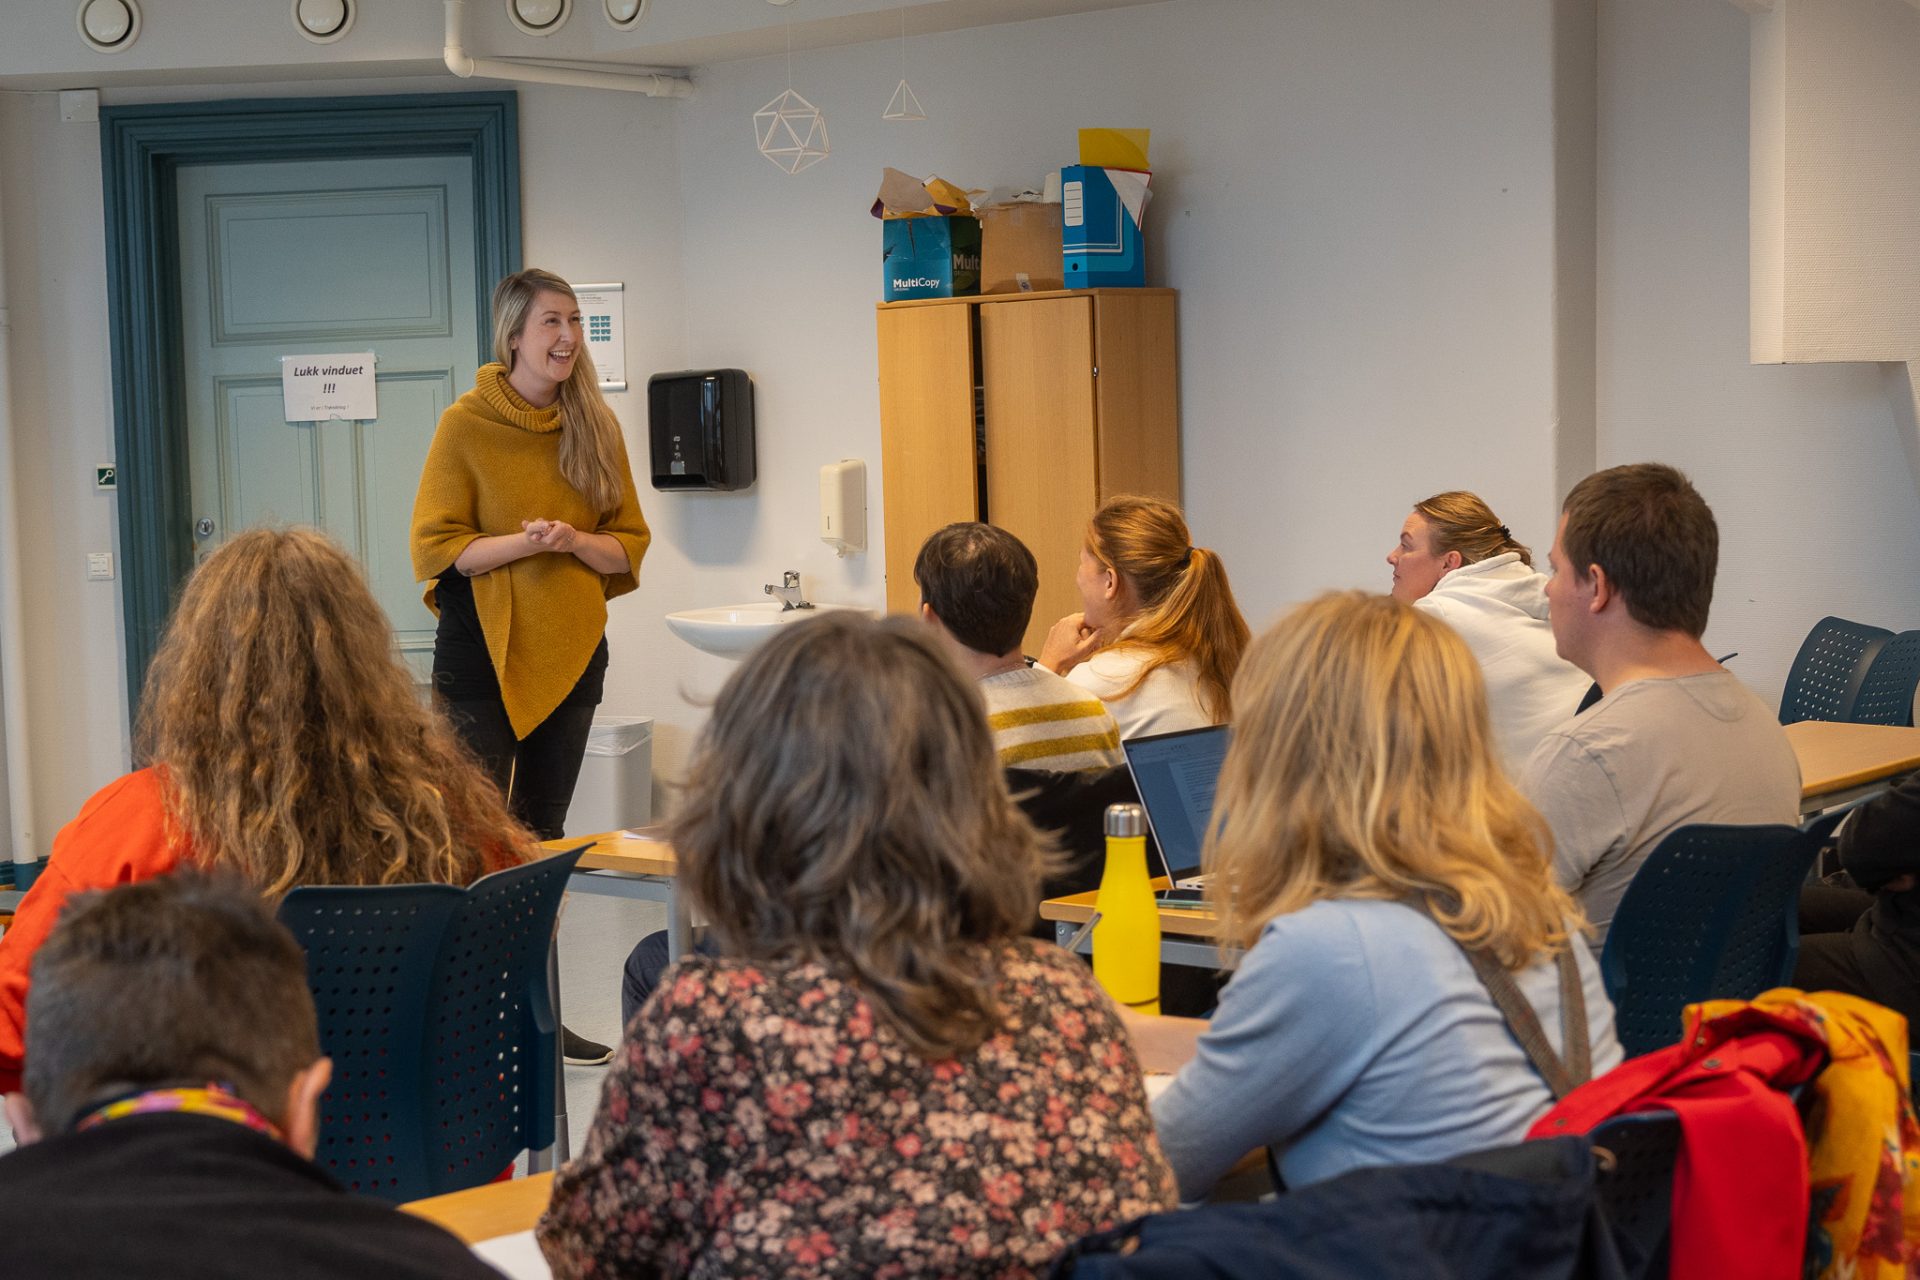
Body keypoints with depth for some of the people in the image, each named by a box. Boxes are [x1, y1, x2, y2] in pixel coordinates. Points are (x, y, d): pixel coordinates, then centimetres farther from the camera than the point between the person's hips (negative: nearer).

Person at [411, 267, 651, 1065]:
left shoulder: (595, 428, 6)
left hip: (568, 654, 5)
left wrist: (575, 541, -13)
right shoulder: (466, 426, -6)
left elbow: (629, 545, 7)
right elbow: (434, 549, -8)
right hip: (481, 653, -4)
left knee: (544, 839, 12)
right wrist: (523, 542, -21)